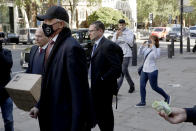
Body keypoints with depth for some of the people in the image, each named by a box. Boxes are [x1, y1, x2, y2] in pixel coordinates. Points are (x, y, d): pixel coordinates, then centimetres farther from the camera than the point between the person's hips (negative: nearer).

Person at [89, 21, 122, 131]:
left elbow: (117, 68, -23)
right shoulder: (96, 45, 12)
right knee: (97, 112, 17)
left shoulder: (108, 45, -18)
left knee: (105, 114, 5)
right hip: (96, 87, 9)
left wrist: (102, 79, -18)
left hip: (104, 88, -9)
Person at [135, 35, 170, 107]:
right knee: (142, 86, 1)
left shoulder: (157, 49, -12)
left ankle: (167, 97, 26)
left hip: (152, 71, -6)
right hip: (144, 70, 6)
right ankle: (142, 102, 12)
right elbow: (140, 53, 4)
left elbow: (156, 56, -30)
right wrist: (142, 46, -10)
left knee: (154, 87, 5)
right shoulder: (147, 48, 6)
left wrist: (153, 46, -35)